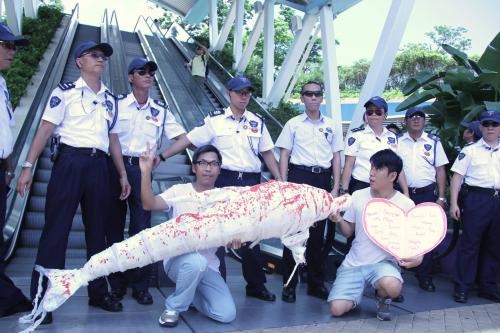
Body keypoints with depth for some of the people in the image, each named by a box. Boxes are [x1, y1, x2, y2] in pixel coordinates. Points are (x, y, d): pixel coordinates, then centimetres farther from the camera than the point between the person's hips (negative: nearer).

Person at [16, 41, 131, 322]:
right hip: (70, 162, -5)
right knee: (56, 229, -4)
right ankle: (41, 297, 4)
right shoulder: (65, 92, 1)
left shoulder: (110, 99, 16)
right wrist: (28, 166, -11)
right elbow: (45, 130, -4)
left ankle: (98, 291, 23)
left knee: (98, 230, 10)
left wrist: (123, 174, 14)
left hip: (98, 166, 5)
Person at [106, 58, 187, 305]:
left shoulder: (161, 110, 10)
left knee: (142, 226, -1)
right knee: (115, 224, 6)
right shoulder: (117, 104, 4)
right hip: (115, 165, -1)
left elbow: (182, 137, 8)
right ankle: (116, 282, 20)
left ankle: (140, 285, 10)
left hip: (142, 169, 1)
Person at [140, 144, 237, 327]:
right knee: (196, 261, -40)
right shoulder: (180, 191, -5)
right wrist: (146, 171, -30)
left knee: (227, 314, -12)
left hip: (208, 266, 4)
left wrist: (235, 238, -25)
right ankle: (173, 306, -10)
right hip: (178, 259, -3)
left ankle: (189, 294, 19)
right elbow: (149, 204, -19)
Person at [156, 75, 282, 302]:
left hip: (251, 183, 3)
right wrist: (161, 156, -10)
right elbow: (188, 140, -3)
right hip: (224, 181, -3)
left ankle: (256, 285, 23)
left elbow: (267, 153, 13)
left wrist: (280, 180, 7)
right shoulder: (215, 120, -1)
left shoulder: (257, 122, 9)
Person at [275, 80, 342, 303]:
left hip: (323, 178, 3)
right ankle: (289, 284, 7)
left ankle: (316, 282, 20)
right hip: (299, 176, -3)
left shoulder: (331, 125, 12)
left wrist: (336, 186, 5)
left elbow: (336, 157, 13)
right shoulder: (293, 124, 5)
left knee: (318, 232, 8)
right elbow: (284, 155, 3)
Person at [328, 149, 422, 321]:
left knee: (392, 287, -37)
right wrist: (338, 220, -13)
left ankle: (382, 299, 2)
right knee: (337, 309, -17)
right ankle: (357, 294, 19)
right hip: (353, 263, 2)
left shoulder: (406, 204, -8)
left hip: (384, 263, -1)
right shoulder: (358, 196, -2)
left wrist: (417, 257, -20)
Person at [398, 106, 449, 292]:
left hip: (427, 194, 0)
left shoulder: (433, 142, 5)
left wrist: (441, 198, -1)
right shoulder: (397, 142, 5)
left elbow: (440, 171, 5)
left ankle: (425, 277, 14)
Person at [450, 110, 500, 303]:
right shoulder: (470, 150, 2)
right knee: (469, 244, -2)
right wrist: (454, 203, -9)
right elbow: (457, 176, -1)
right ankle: (462, 287, 6)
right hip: (476, 199, -4)